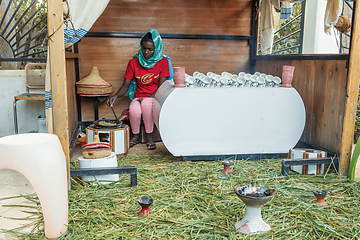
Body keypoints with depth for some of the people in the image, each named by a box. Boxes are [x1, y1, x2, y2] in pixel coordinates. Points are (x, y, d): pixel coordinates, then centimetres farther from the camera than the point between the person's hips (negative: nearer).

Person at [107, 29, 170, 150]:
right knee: (134, 110, -33)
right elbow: (125, 86, 2)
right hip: (138, 97, 2)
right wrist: (116, 96, -18)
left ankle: (149, 135, -13)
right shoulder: (133, 62, 2)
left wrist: (147, 98, -20)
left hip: (155, 97, -1)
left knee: (146, 104, -37)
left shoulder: (162, 61, -2)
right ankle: (135, 135, -1)